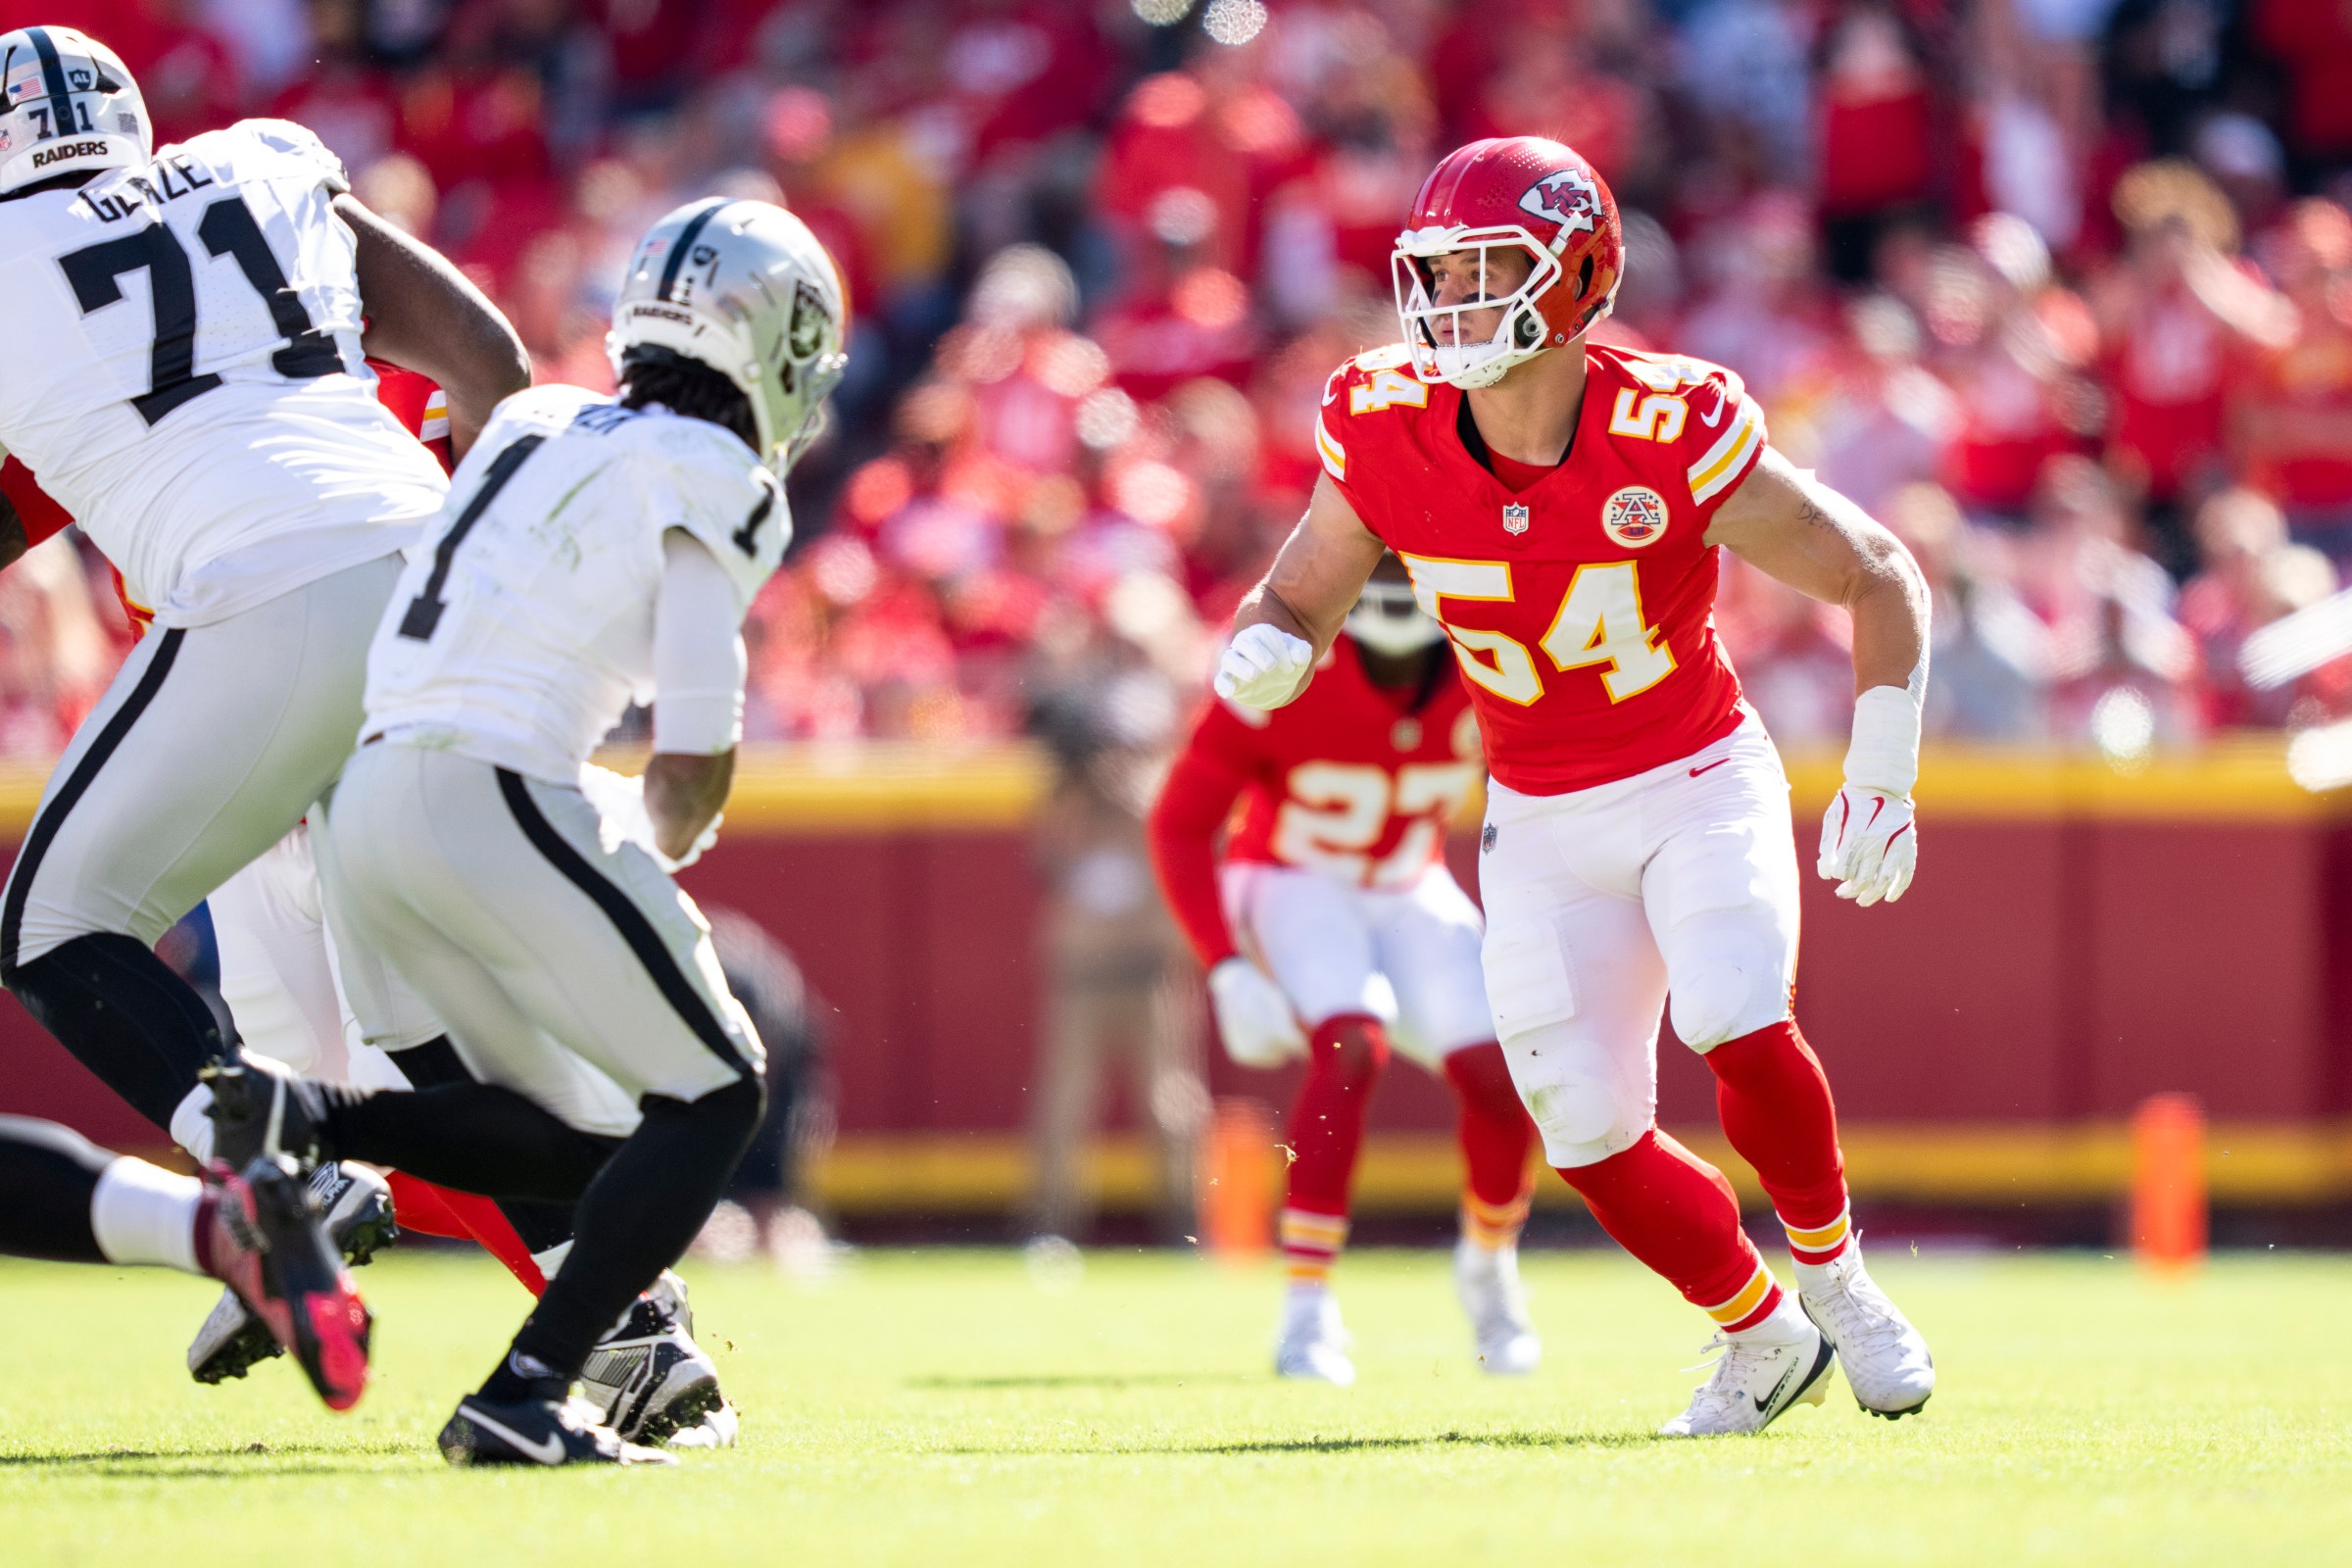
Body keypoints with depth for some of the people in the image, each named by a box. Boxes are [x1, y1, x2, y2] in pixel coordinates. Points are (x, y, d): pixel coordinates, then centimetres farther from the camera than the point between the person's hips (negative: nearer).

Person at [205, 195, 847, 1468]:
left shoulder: (534, 427, 19)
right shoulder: (714, 481, -3)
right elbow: (697, 762, -5)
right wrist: (660, 840, 16)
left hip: (365, 800, 8)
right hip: (494, 801, -8)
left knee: (581, 1139, 16)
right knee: (713, 1099, 3)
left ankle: (298, 1121, -5)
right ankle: (524, 1398, -11)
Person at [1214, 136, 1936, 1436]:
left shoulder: (1673, 438, -23)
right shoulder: (1388, 437, -14)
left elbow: (1880, 579, -13)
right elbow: (1294, 605, 0)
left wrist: (1882, 779, -18)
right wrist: (1264, 656, -24)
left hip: (1701, 784, -3)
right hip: (1543, 826, 3)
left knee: (1734, 1026, -28)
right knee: (1592, 1135, -4)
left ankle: (1830, 1268, 2)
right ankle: (1762, 1334, 23)